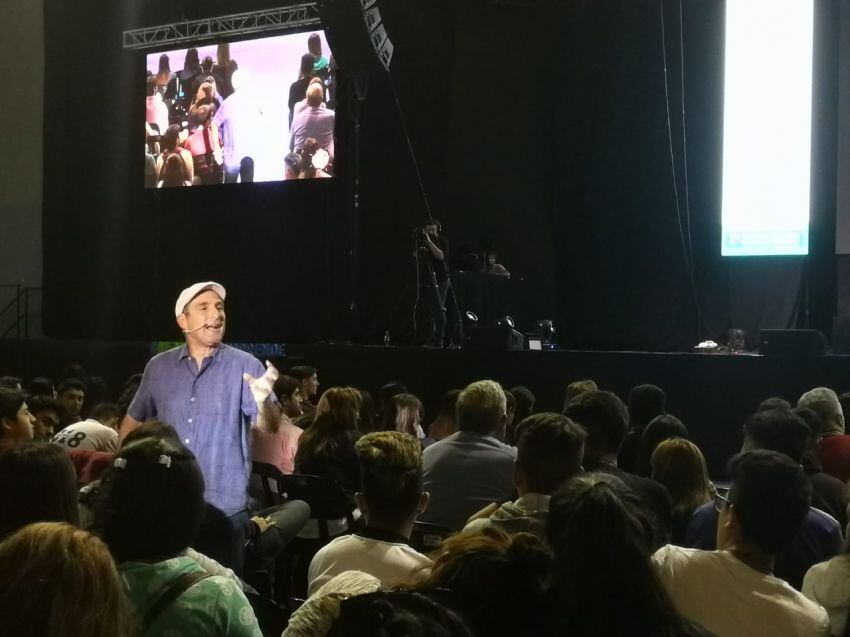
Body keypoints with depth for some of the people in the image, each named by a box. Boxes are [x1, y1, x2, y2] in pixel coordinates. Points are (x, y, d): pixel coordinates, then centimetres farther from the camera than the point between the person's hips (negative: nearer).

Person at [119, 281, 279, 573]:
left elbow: (269, 426, -15)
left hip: (224, 507, -3)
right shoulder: (159, 367, 6)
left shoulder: (245, 365, -4)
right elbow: (133, 421, 18)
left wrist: (263, 401, -37)